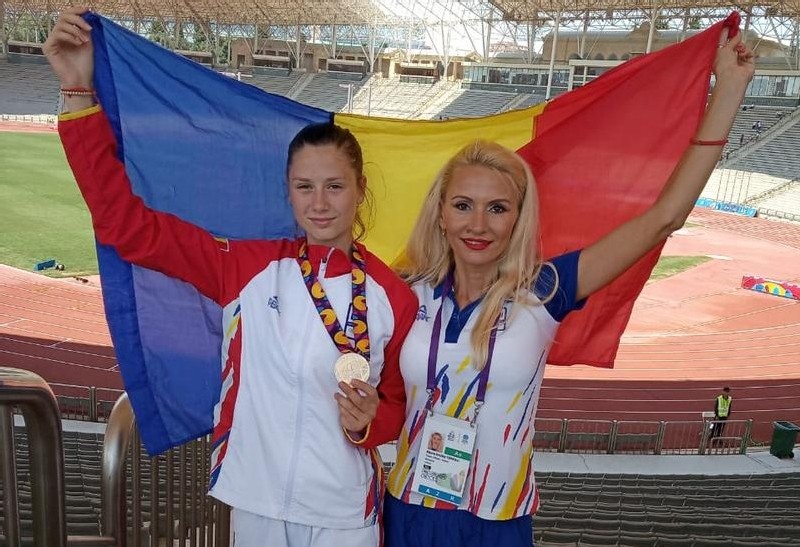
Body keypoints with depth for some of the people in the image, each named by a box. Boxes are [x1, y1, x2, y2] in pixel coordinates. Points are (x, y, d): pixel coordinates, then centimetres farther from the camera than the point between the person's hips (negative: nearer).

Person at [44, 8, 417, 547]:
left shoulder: (392, 297, -10)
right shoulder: (247, 267, -9)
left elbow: (398, 406, 3)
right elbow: (126, 221, -11)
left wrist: (370, 421, -19)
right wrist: (80, 91, -16)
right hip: (255, 503, 1)